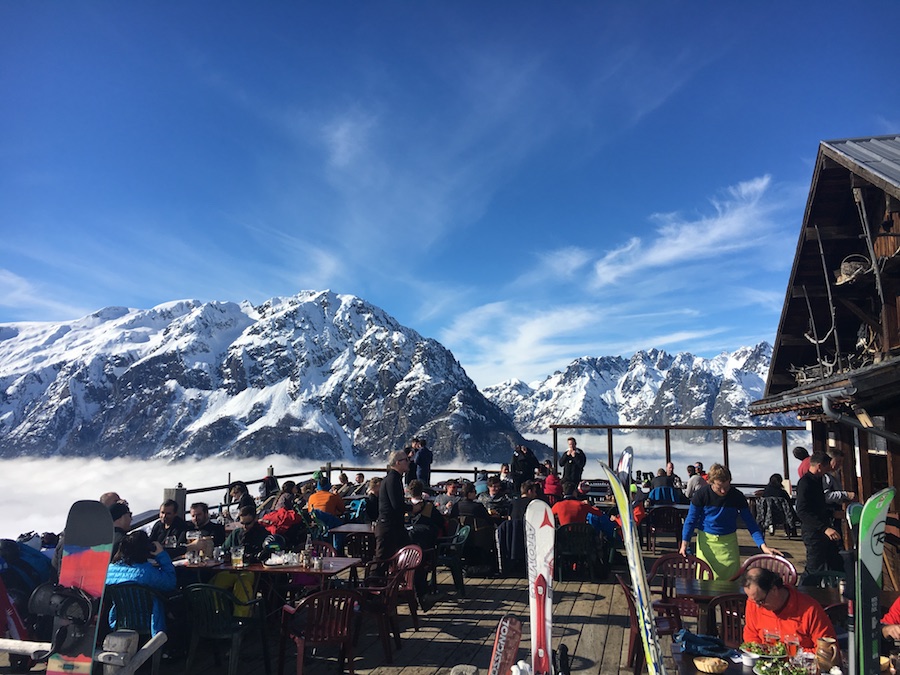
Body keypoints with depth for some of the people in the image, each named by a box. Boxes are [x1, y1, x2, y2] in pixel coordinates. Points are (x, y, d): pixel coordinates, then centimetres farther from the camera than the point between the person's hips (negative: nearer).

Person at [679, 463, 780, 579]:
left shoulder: (737, 496, -8)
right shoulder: (701, 494, -12)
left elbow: (750, 522, -4)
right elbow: (691, 520, -5)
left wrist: (763, 545, -16)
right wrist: (684, 543, -12)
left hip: (729, 542, 1)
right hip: (706, 540, -1)